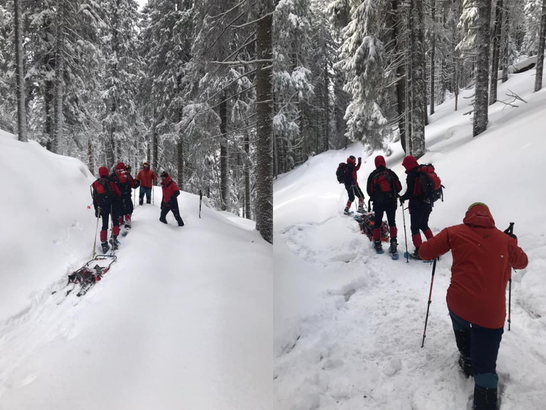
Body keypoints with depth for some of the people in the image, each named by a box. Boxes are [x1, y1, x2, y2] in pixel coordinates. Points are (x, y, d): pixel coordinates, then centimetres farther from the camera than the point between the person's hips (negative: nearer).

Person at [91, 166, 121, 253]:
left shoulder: (95, 184, 6)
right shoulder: (111, 182, -5)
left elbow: (94, 198, 7)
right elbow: (118, 194, -5)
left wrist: (96, 210, 12)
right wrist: (117, 203, 12)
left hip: (103, 207, 3)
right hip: (113, 206, -3)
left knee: (104, 226, 9)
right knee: (116, 223, 8)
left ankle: (104, 244, 5)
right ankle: (113, 237, -12)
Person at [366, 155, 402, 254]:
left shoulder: (373, 175, -6)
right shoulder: (391, 173, -3)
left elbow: (369, 190, -5)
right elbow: (399, 187, 0)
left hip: (378, 203, -1)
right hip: (391, 202, 1)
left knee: (377, 223, 12)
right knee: (392, 223, 12)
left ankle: (377, 243, 14)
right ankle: (393, 242, 4)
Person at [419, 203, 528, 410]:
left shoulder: (456, 232, 4)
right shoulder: (504, 239, 12)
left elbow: (425, 252, 3)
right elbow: (521, 262, 30)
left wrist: (441, 243, 24)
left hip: (458, 303, 0)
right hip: (491, 312, 0)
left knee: (461, 325, 37)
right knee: (485, 365, 6)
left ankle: (468, 361, 49)